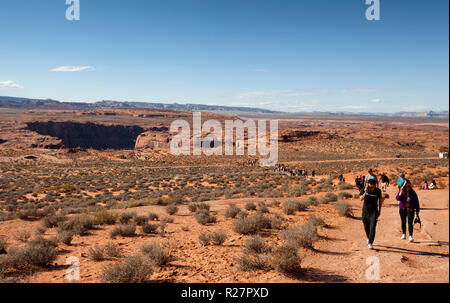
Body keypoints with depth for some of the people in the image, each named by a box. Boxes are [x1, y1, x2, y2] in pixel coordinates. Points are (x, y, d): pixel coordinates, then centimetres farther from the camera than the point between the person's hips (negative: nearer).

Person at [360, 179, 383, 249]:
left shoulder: (378, 191, -8)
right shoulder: (364, 190, -9)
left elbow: (380, 200, 7)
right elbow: (361, 199, -20)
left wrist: (379, 210, 7)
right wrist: (365, 193, -37)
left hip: (374, 211, -2)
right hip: (365, 211, 2)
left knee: (372, 227, -13)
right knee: (366, 227, 13)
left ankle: (370, 243, -10)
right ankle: (368, 238, 39)